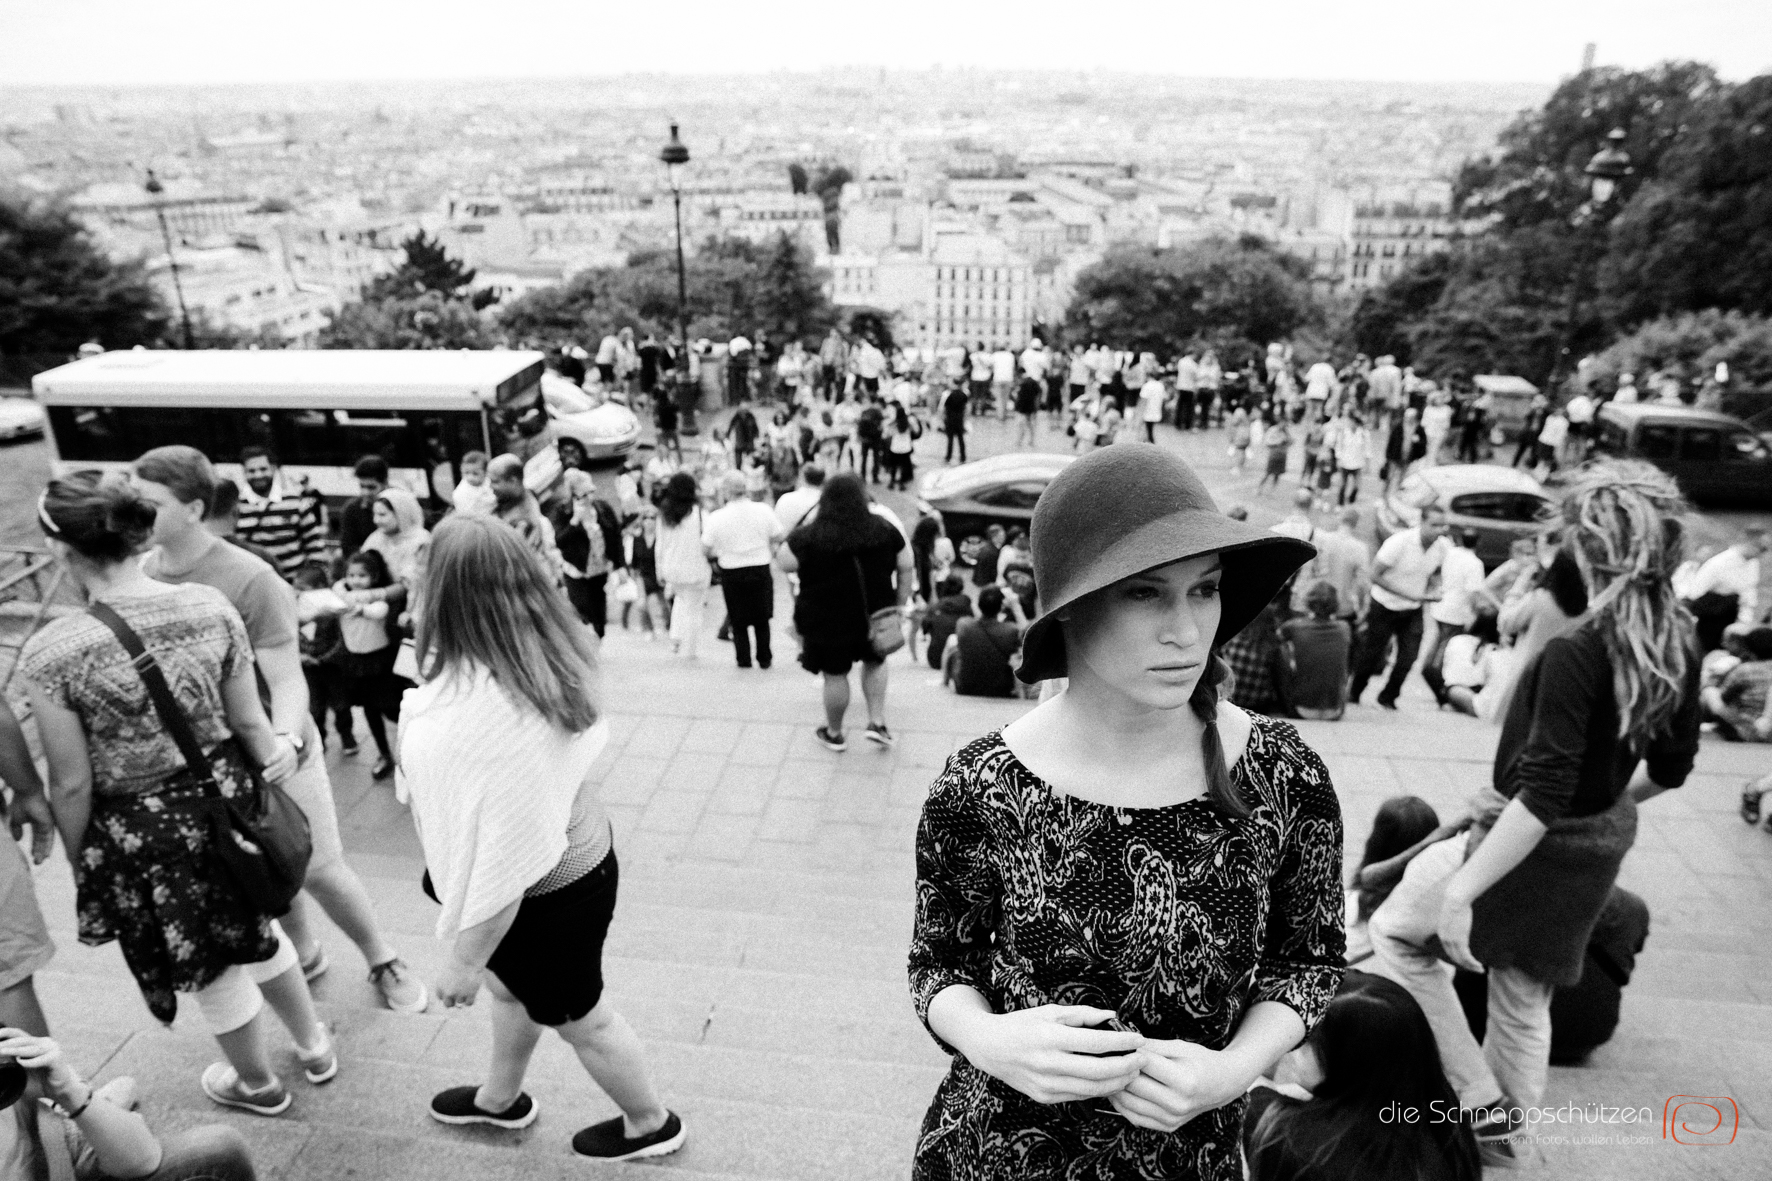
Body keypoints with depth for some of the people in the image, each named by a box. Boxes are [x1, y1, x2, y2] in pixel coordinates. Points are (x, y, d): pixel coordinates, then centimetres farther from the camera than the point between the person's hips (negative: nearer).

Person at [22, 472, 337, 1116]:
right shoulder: (210, 605, -12)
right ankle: (314, 1044, 48)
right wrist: (275, 755, 17)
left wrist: (78, 862, 3)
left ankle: (257, 1083, 45)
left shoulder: (50, 651, -21)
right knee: (254, 927, 30)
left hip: (140, 832, -3)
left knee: (212, 967, 19)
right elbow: (249, 722, -3)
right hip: (225, 796, 4)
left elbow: (72, 785, -13)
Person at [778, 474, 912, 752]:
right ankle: (877, 722, 19)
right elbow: (906, 568, -1)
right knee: (875, 662, 27)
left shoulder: (810, 536, -15)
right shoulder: (883, 528, -6)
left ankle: (834, 734, 30)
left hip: (828, 621, -2)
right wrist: (900, 604, 9)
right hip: (874, 614, 2)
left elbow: (785, 562, -6)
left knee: (835, 674, 13)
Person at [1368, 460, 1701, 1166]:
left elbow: (1541, 795, -31)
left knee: (1393, 930, 12)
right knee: (1525, 999, 24)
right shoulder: (1677, 642, -3)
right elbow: (1671, 766, 9)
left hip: (1539, 843, -8)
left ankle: (1479, 1100, 17)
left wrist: (1461, 890, -28)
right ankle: (1502, 1134, 43)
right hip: (1603, 843, 8)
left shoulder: (1576, 652, -28)